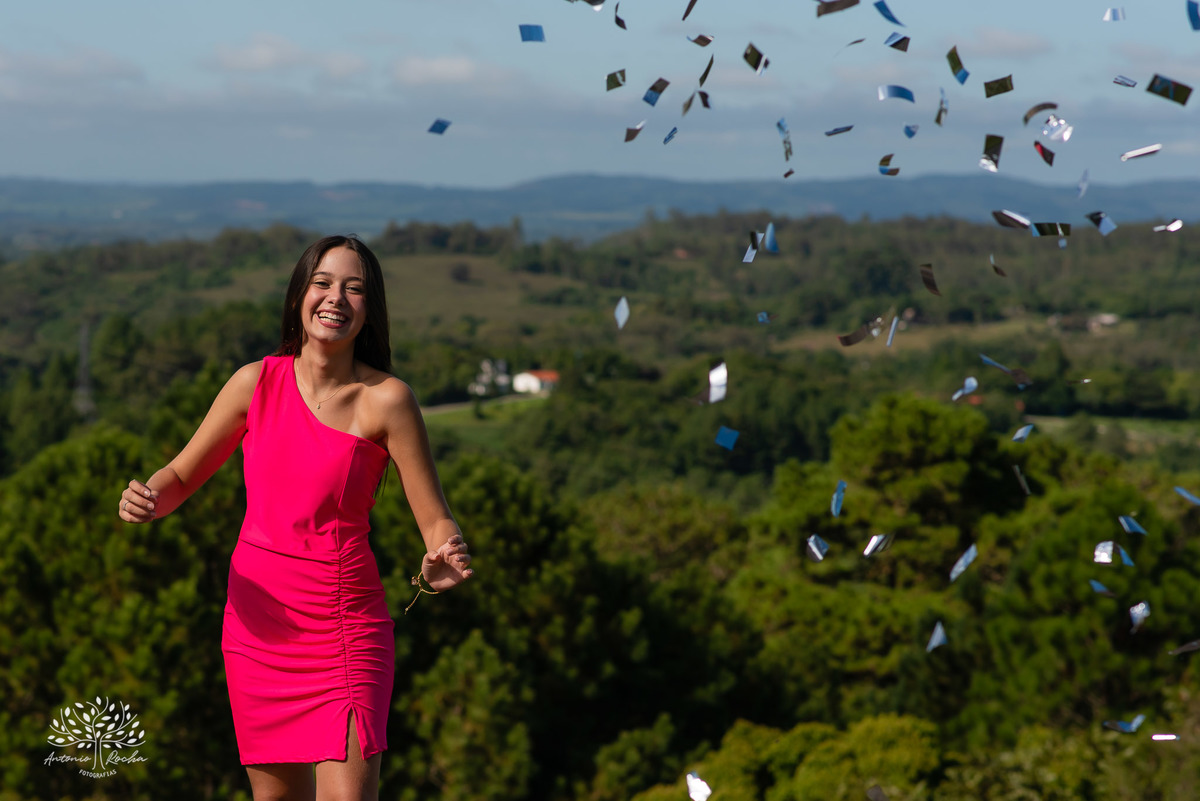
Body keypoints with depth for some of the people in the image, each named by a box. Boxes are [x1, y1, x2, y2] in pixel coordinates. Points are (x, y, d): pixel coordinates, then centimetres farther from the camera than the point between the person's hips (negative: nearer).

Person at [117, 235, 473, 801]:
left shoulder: (386, 399, -6)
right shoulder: (257, 382, 2)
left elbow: (437, 524, -4)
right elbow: (181, 477, 12)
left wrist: (440, 567, -26)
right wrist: (145, 499, -10)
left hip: (344, 625, -3)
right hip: (257, 625, 3)